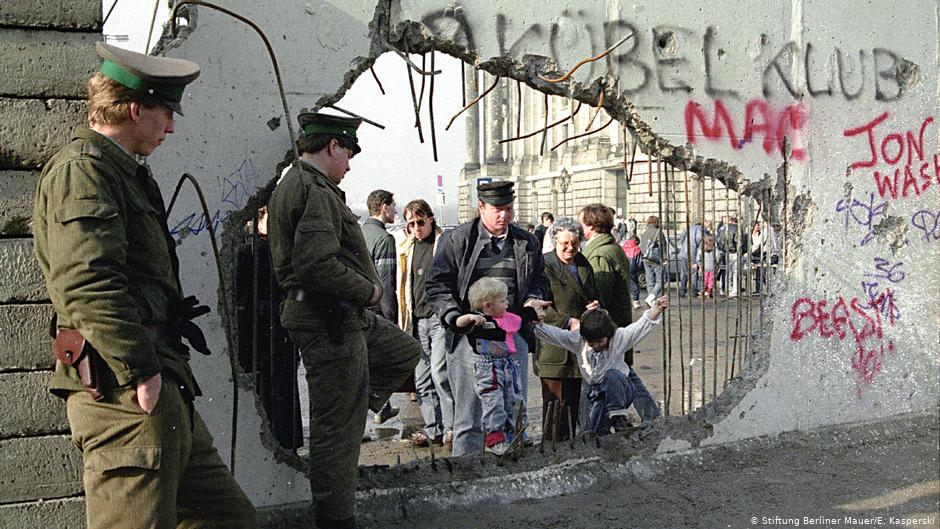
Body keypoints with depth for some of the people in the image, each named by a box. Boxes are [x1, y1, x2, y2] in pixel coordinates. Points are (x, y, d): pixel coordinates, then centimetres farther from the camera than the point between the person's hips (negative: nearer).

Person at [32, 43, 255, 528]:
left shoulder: (123, 173, 24)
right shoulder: (80, 169, -9)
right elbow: (88, 283, -22)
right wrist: (140, 373, -22)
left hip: (165, 394, 10)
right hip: (126, 394, -10)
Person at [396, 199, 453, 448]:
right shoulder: (406, 248, 15)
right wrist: (404, 320, 15)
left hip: (441, 318, -6)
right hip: (418, 320, 6)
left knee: (440, 374, -13)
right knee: (422, 379, 6)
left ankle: (451, 428, -3)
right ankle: (433, 430, 13)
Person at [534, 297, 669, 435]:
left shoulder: (619, 337, -14)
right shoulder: (577, 339, -9)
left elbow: (642, 326, -24)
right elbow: (551, 334, -14)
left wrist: (657, 309, -39)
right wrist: (539, 324, -33)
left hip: (619, 387, -2)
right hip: (593, 392, 3)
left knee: (611, 375, -36)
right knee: (594, 433, -8)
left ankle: (618, 418, -26)